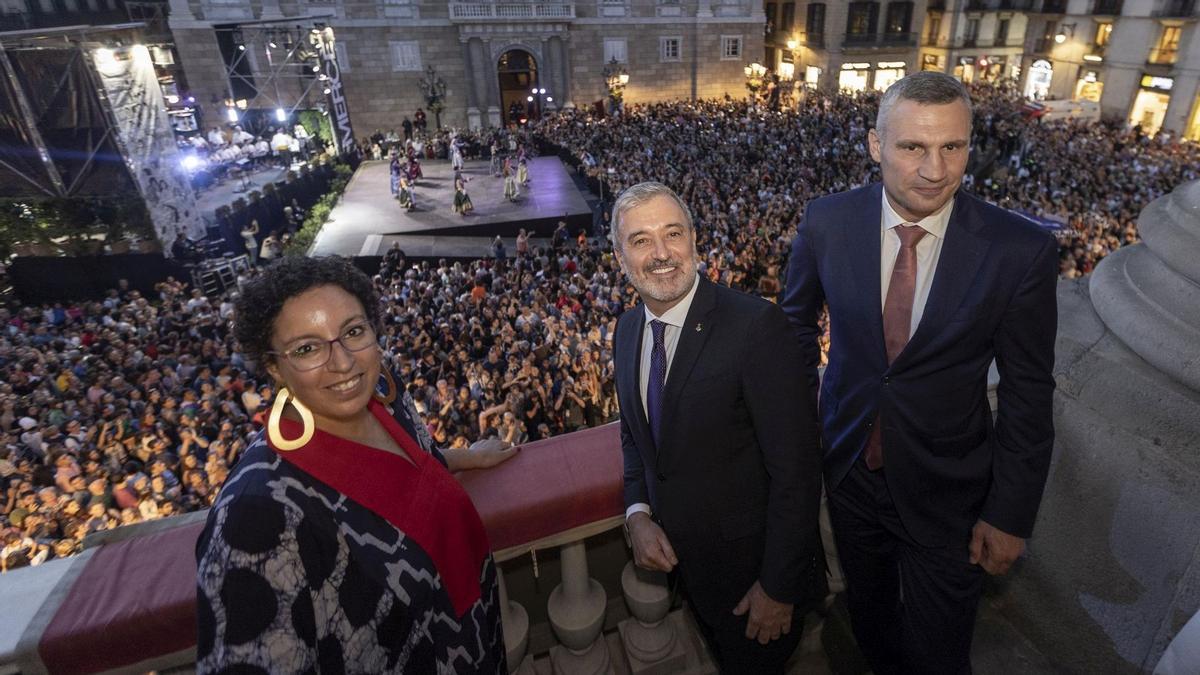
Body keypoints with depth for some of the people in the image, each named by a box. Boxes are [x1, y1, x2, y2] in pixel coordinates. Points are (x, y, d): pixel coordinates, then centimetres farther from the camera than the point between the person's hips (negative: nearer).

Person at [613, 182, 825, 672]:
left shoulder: (756, 325, -25)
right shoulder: (626, 329, -3)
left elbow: (795, 469, -23)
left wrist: (779, 587, -17)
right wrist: (638, 514, -6)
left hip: (754, 569, -6)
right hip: (681, 556, 6)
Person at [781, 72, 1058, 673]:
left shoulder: (1021, 250, -19)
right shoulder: (827, 222, -14)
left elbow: (1028, 393, -10)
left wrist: (1011, 514, -7)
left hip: (946, 492, -2)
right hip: (850, 467, 2)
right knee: (869, 614, 28)